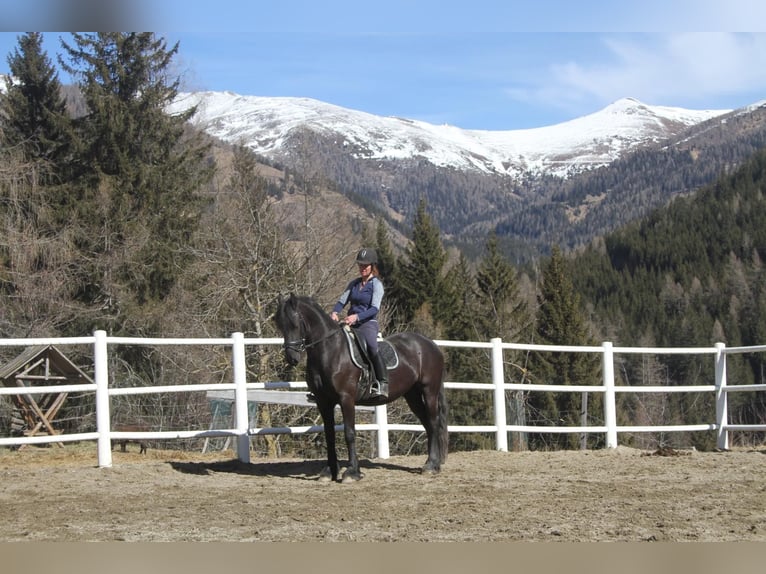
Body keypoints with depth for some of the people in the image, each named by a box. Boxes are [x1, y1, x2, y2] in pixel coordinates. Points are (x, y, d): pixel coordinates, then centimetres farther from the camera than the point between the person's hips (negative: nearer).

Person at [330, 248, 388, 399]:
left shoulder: (376, 284, -3)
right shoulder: (354, 283, 17)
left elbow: (374, 308, -14)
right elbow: (342, 300, 11)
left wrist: (357, 317, -29)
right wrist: (334, 312, -12)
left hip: (368, 324, -7)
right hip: (351, 325, 7)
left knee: (372, 346, -36)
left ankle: (383, 383, -35)